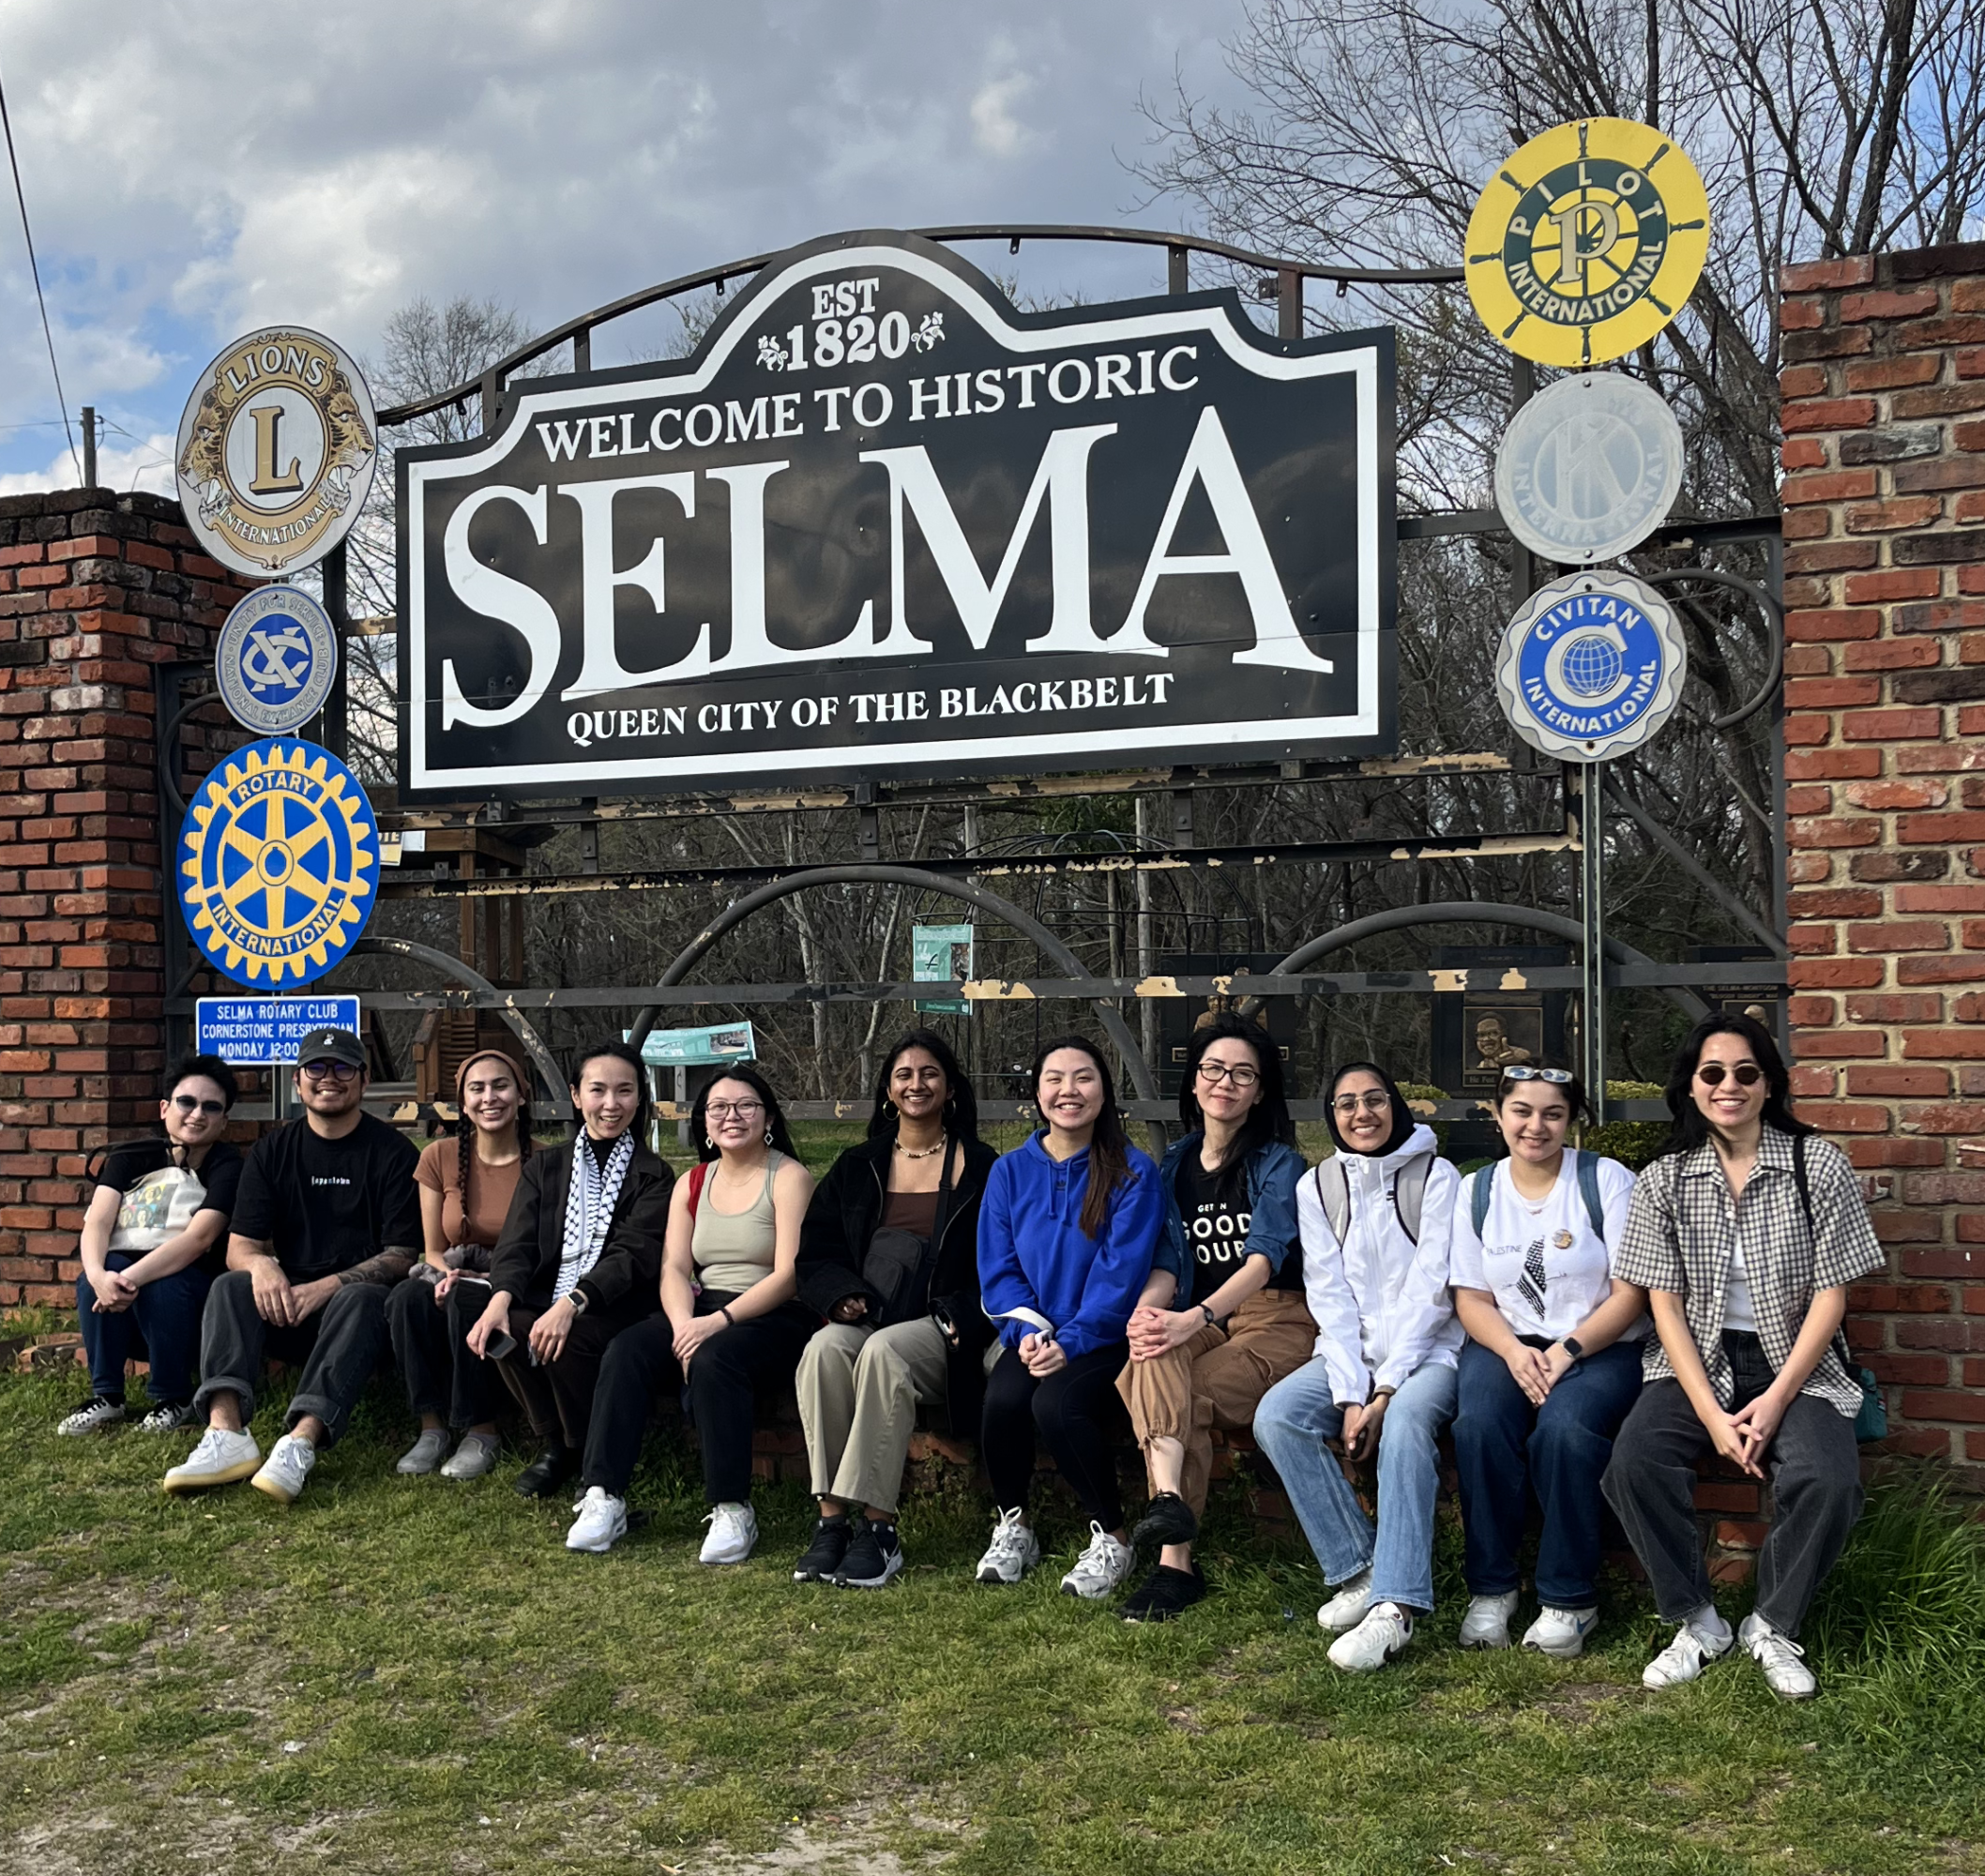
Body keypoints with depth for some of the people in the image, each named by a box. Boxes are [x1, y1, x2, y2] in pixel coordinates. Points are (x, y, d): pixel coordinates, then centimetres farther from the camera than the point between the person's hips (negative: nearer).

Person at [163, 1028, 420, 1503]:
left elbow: (402, 1255, -6)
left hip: (360, 1293, -3)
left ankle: (302, 1441, -52)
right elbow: (239, 1247, 4)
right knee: (229, 1286, -24)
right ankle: (226, 1432, -43)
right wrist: (261, 1265, -21)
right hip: (288, 1304, 4)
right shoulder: (272, 1152, 11)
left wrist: (327, 1286, -21)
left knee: (361, 1299, -35)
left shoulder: (392, 1152, 0)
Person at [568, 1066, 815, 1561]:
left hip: (774, 1318, -5)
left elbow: (788, 1275, -12)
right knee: (626, 1352, -22)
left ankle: (733, 1511, -29)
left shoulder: (789, 1178, -2)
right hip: (700, 1313, 5)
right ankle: (604, 1498, -23)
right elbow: (674, 1268, 5)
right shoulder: (693, 1183, 15)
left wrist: (720, 1321, -22)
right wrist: (683, 1323, -17)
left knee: (713, 1360, -35)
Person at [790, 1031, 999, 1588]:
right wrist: (841, 1294, -4)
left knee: (883, 1351, -35)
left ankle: (878, 1530, -34)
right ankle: (830, 1521, -32)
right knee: (824, 1348, -31)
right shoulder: (857, 1168, 20)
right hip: (864, 1320, 3)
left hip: (941, 1331, -3)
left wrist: (960, 1316, -13)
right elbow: (814, 1253, 17)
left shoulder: (980, 1169, 10)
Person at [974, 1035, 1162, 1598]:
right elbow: (997, 1267, 6)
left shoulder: (1132, 1172, -3)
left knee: (1056, 1402, -31)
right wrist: (1027, 1330, -11)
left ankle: (1112, 1537, -11)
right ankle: (1012, 1526, -3)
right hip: (1033, 1335, 3)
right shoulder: (1010, 1171, 9)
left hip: (1104, 1337, -3)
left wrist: (1071, 1340, -20)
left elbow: (1122, 1271, -11)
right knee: (1003, 1398, -27)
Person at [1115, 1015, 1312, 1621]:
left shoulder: (1279, 1164, 0)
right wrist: (1145, 1310, -17)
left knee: (1178, 1398, -30)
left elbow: (1264, 1258, -15)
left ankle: (1174, 1563, -29)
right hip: (1203, 1325, 3)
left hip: (1278, 1322, -3)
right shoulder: (1175, 1164, 16)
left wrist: (1196, 1318, -33)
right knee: (1155, 1353, -33)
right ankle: (1170, 1497, -49)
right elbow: (1169, 1262, 8)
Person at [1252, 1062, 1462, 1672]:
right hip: (1350, 1353, 4)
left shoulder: (1435, 1177, -2)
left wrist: (1385, 1392, -17)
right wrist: (1349, 1395, -13)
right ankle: (1359, 1572, -17)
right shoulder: (1318, 1187, 7)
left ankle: (1395, 1605, -36)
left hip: (1427, 1350, -4)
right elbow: (1329, 1297, -1)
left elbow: (1429, 1292, -10)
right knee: (1275, 1416, -23)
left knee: (1406, 1421, -35)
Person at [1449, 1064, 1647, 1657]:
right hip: (1506, 1344, 3)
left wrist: (1567, 1350, -18)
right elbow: (1471, 1299, 6)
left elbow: (1629, 1294, -5)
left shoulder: (1607, 1181, -1)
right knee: (1478, 1425, -29)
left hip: (1600, 1347, -2)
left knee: (1565, 1428, -32)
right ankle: (1490, 1589, -13)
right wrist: (1514, 1352, -14)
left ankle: (1570, 1600, -16)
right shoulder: (1476, 1191, 9)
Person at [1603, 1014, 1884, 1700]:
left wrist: (1776, 1400, -15)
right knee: (1634, 1463, -27)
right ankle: (1696, 1621, -5)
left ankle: (1772, 1627, -3)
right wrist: (1711, 1414, -15)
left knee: (1827, 1481, -30)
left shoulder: (1820, 1166, -4)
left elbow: (1830, 1293, -5)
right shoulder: (1664, 1179, 0)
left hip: (1797, 1362, -1)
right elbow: (1666, 1304, -3)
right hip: (1698, 1361, 1)